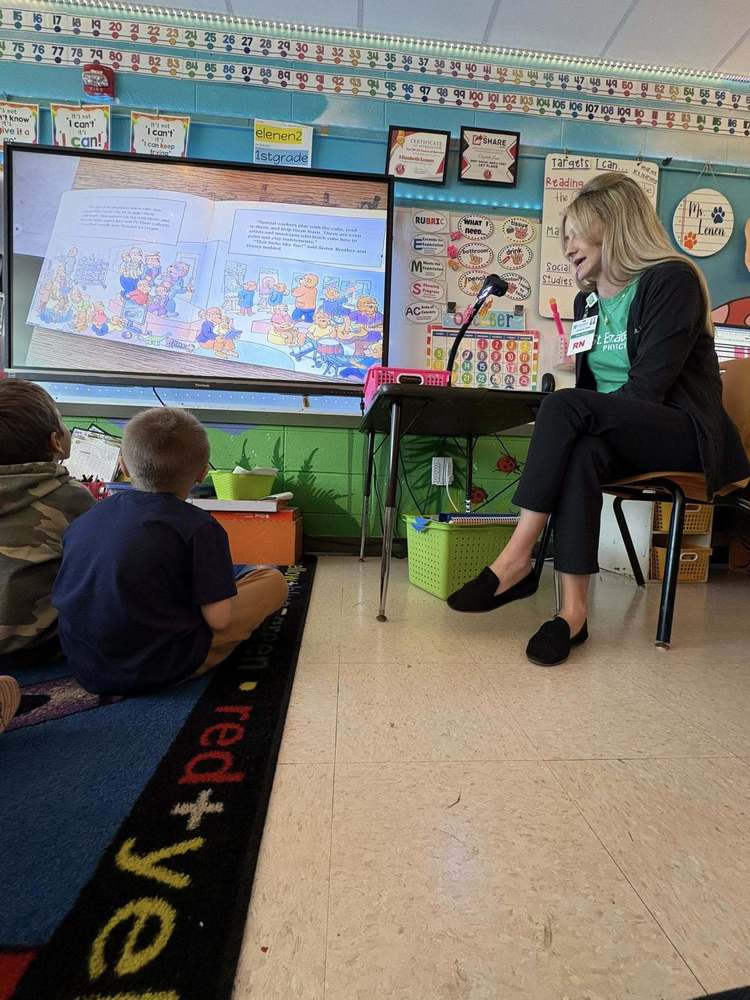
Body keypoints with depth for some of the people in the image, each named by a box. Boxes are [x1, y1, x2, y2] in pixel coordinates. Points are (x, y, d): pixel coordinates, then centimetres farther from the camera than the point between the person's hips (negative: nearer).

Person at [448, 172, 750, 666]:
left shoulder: (672, 280, -7)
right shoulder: (588, 298, 16)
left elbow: (647, 388, -17)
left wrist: (566, 414, -19)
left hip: (684, 431, -5)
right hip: (619, 434, 5)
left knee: (567, 407, -31)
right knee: (582, 452, -32)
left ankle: (517, 558, -31)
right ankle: (574, 609, -36)